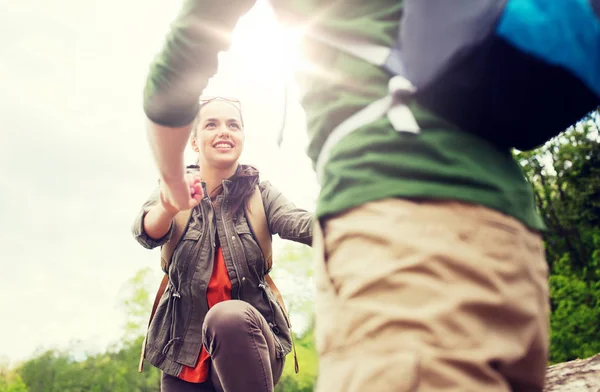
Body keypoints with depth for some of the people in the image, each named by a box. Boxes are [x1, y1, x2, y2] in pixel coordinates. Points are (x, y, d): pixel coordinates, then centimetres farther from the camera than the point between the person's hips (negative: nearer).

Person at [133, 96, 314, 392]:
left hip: (250, 339, -2)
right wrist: (170, 208, -42)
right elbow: (146, 232, -17)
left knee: (229, 316, -32)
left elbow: (296, 223, -17)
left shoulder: (259, 193, 3)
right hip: (186, 353, 2)